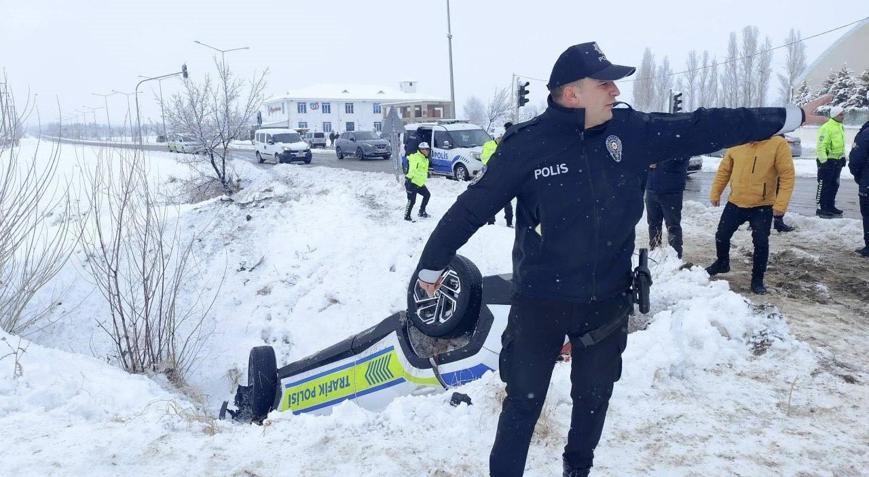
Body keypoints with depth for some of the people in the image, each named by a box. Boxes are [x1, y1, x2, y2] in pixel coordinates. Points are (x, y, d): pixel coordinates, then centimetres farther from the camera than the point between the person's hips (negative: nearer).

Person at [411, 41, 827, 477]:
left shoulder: (632, 131, -4)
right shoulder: (527, 144, -15)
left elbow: (701, 128, 4)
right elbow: (472, 208, -10)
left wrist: (789, 117, 9)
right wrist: (433, 262, -3)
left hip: (607, 300, 5)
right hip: (540, 300, -4)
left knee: (594, 397, 23)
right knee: (523, 403, 9)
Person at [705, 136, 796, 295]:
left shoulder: (779, 144, -13)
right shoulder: (737, 144, -1)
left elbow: (787, 175, -14)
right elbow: (724, 170, 9)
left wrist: (781, 204, -20)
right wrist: (715, 192, 6)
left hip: (762, 206, -4)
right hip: (735, 203, 4)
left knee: (761, 243, -1)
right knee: (722, 235, 12)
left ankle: (757, 279, 16)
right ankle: (722, 263, 39)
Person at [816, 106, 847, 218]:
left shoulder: (840, 127, 12)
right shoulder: (826, 128, -17)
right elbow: (821, 146, -21)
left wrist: (843, 157, 22)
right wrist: (823, 161, -23)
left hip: (837, 161, 9)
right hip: (827, 161, -9)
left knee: (834, 185, 14)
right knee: (824, 185, -6)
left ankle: (830, 206, 23)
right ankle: (820, 209, -2)